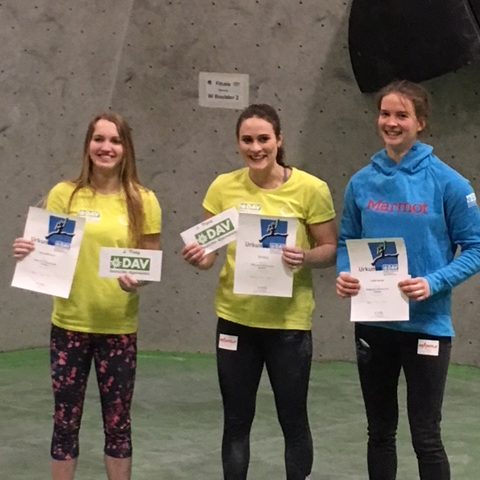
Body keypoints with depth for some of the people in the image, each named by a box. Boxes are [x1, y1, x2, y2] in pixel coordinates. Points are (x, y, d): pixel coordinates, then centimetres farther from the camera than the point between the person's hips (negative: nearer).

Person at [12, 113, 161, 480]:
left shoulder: (143, 201, -2)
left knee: (117, 421, 9)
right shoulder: (64, 195, -2)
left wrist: (140, 280, -18)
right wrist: (29, 253, -17)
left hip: (119, 327, 0)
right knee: (66, 420, 8)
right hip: (70, 324, 0)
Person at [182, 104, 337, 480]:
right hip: (235, 318, 3)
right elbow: (208, 249, 7)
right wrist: (198, 256, -15)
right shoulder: (224, 187, -2)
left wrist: (305, 257, -23)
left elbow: (331, 250, -3)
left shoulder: (310, 188, -10)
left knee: (293, 420, 9)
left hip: (289, 321, -2)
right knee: (236, 420, 13)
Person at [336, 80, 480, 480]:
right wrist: (344, 274, -10)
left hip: (426, 324, -4)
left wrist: (433, 283, -21)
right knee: (380, 431, 16)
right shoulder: (362, 182, 2)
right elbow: (346, 242, 11)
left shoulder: (446, 182, -9)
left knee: (426, 437, 3)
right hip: (373, 323, 4)